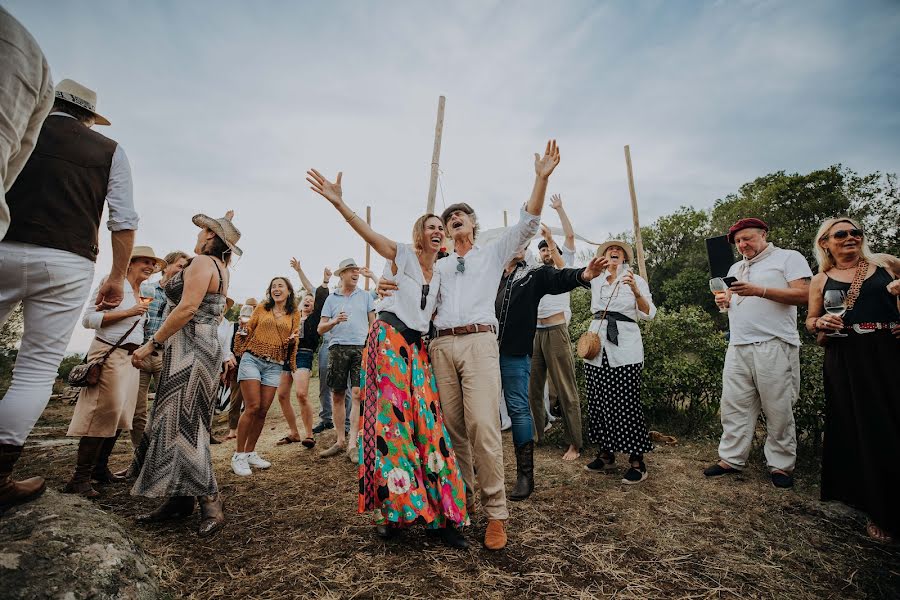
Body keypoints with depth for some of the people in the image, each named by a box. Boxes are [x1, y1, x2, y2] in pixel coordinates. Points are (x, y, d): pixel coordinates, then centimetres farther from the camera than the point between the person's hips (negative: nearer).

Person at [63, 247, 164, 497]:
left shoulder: (140, 294, 16)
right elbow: (89, 319, -13)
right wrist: (128, 312, -17)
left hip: (130, 356, 8)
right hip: (109, 354, -8)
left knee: (120, 416, 10)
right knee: (104, 413, -13)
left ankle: (100, 469, 21)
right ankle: (80, 479, -5)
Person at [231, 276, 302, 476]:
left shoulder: (294, 314, 11)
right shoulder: (261, 308, 8)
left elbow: (293, 341, 11)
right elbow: (248, 330, 12)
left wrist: (291, 340, -8)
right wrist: (242, 328, -7)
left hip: (274, 365, 2)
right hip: (252, 359, -2)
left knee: (262, 411, 4)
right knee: (252, 407, -11)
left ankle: (250, 452, 20)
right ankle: (238, 455, 2)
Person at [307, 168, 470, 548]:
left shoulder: (439, 277, 18)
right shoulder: (403, 255, 2)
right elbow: (369, 234, -13)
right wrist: (339, 203, -25)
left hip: (417, 348, 5)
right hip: (389, 339, -5)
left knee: (426, 423, -1)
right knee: (391, 420, -7)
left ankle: (439, 514, 4)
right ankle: (393, 507, 5)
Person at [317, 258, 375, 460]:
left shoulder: (365, 296, 13)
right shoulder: (331, 298, 14)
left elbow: (373, 323, 13)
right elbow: (320, 328, 11)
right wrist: (334, 321, -9)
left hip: (361, 347, -1)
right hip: (337, 347, 1)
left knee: (357, 394, -10)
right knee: (337, 395, 4)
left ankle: (352, 444, -8)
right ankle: (340, 440, 16)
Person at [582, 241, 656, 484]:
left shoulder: (636, 280, 4)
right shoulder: (595, 280, 13)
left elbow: (649, 314, -4)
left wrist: (635, 290, -20)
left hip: (625, 347, -4)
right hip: (597, 344, 4)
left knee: (627, 404, -5)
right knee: (598, 401, 7)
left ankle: (637, 461, 7)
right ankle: (605, 453, 21)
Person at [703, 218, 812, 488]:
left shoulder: (788, 257, 4)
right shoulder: (735, 268, 23)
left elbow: (804, 294, -8)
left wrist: (759, 291, -19)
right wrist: (724, 301, 5)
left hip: (774, 346, -5)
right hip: (738, 347, 6)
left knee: (778, 409, 0)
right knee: (734, 406, 5)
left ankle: (782, 464, 14)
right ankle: (731, 458, 12)